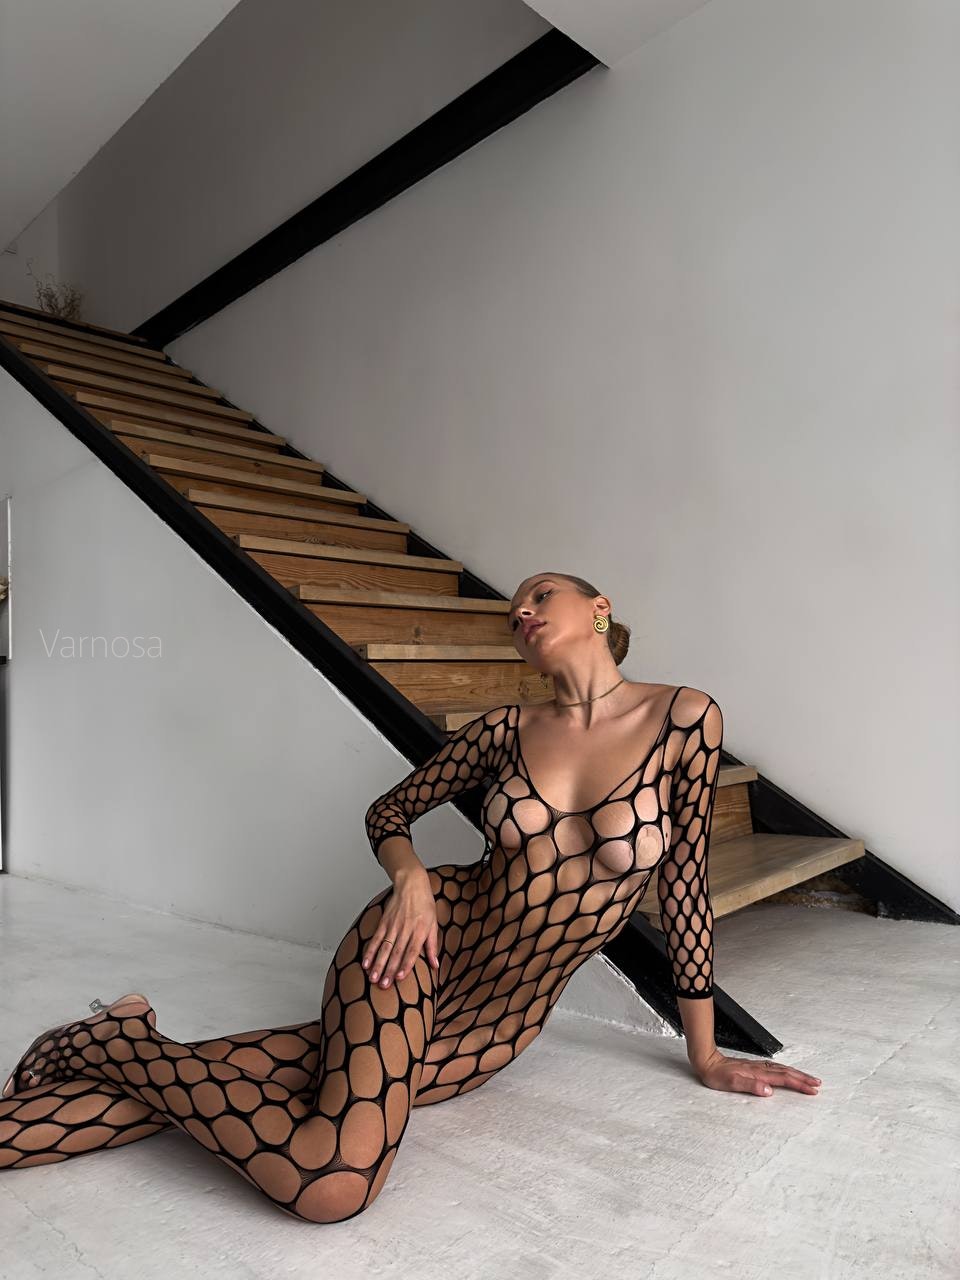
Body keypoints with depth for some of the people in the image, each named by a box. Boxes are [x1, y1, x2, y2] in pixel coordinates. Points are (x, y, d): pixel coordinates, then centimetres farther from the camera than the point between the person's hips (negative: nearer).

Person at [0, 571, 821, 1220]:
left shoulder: (685, 717, -7)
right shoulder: (506, 730, -2)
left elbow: (685, 879, 0)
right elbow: (387, 811, 10)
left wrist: (705, 1054, 6)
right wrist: (410, 878, -12)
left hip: (506, 1022, 1)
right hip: (427, 939, 0)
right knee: (335, 1185, -23)